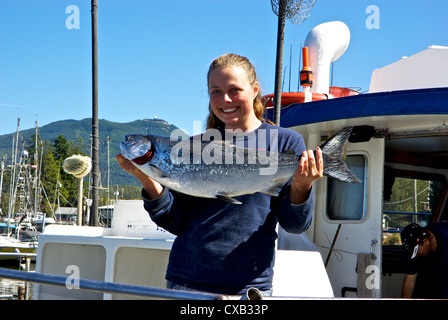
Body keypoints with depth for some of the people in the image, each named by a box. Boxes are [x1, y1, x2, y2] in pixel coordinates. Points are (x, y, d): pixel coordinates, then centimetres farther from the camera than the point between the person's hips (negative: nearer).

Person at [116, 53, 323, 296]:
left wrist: (300, 187, -20)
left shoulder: (285, 142, 2)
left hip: (249, 285, -2)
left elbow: (295, 225, -1)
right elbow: (176, 223, 5)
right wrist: (147, 179, -8)